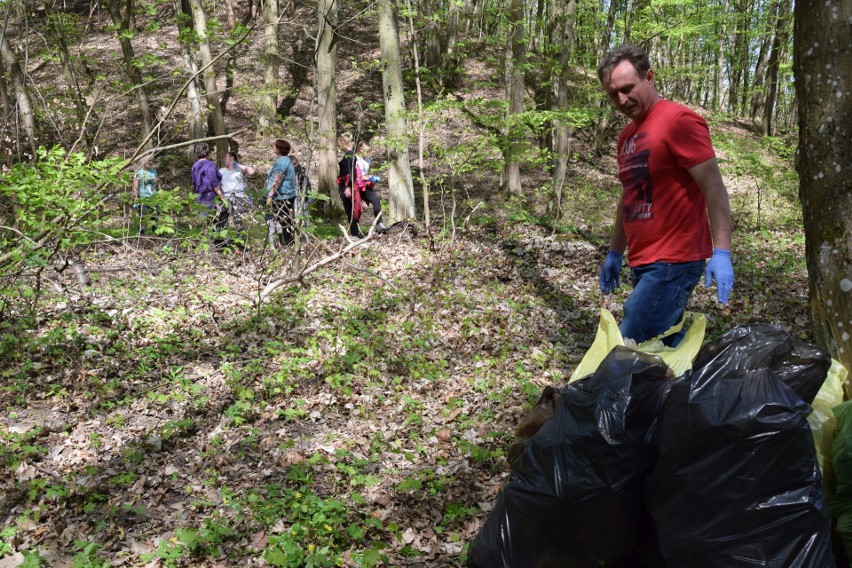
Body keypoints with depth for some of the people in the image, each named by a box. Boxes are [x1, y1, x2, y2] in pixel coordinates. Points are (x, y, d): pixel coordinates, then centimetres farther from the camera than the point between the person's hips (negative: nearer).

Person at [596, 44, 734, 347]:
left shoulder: (678, 120, -9)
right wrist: (615, 253, 24)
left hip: (673, 263, -8)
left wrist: (721, 253, -20)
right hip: (644, 264, 8)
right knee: (668, 345, 10)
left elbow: (714, 188, -13)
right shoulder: (626, 135, 16)